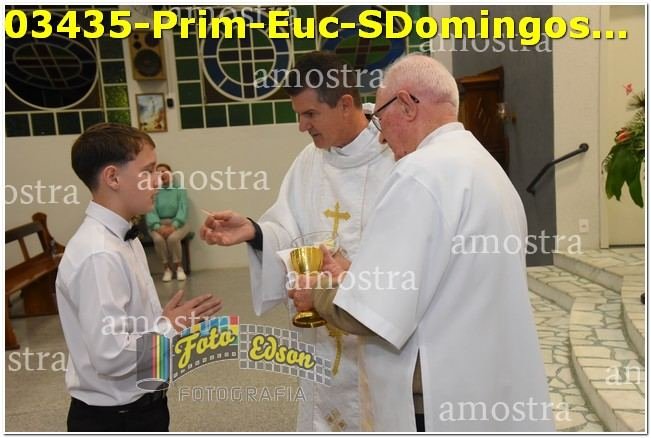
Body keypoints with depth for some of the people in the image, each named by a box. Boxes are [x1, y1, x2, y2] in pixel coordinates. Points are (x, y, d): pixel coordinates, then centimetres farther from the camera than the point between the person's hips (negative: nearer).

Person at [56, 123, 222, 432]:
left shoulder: (121, 240, 2)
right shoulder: (99, 255, -27)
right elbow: (110, 355, -29)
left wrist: (168, 322, -4)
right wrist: (169, 327, -18)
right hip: (114, 418, -9)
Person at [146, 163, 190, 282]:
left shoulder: (179, 189, 3)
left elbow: (183, 209, -8)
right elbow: (150, 211, -6)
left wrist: (173, 226, -23)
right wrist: (158, 227, -25)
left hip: (177, 223, -1)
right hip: (158, 224, 1)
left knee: (173, 238, -33)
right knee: (158, 239, -31)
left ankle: (179, 267, -11)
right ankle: (167, 268, -11)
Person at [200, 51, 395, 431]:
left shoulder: (397, 159, -15)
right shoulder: (309, 161, 6)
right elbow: (290, 234, 1)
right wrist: (255, 232, -19)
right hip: (325, 336, 6)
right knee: (324, 420, 21)